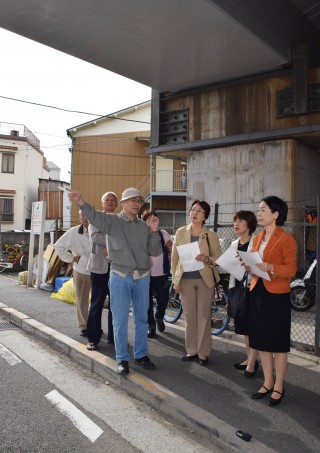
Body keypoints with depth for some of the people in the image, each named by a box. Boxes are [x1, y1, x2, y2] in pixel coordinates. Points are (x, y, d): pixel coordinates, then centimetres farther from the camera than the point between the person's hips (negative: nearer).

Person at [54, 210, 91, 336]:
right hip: (81, 271, 1)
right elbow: (59, 246, 2)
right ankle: (83, 326, 22)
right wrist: (70, 258, -2)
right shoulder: (73, 232, -6)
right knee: (81, 300, 8)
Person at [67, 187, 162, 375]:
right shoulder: (112, 221, -3)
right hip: (120, 277, -3)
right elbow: (95, 216, -23)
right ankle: (122, 358, 17)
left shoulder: (144, 226, 7)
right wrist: (81, 202, -41)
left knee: (142, 318, 13)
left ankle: (141, 354, 28)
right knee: (120, 320, 3)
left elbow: (156, 252, 4)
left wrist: (154, 231, -10)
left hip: (142, 277, 4)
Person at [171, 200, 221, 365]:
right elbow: (174, 257, 5)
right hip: (186, 280, 2)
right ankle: (191, 350, 22)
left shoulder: (211, 235, -3)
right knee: (189, 316, 9)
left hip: (205, 280, -2)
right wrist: (175, 280, 0)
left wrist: (206, 259, -23)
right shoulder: (180, 232, 3)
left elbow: (219, 258, -2)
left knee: (203, 316, 5)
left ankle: (203, 353, 16)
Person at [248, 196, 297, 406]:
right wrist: (248, 266, -1)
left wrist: (270, 267, -28)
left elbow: (291, 270, -13)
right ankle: (268, 383, 27)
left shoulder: (286, 239, -10)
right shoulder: (257, 238, 12)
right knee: (262, 340, 13)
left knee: (278, 342, 5)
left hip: (277, 296, -7)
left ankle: (279, 386, 20)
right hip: (258, 293, 7)